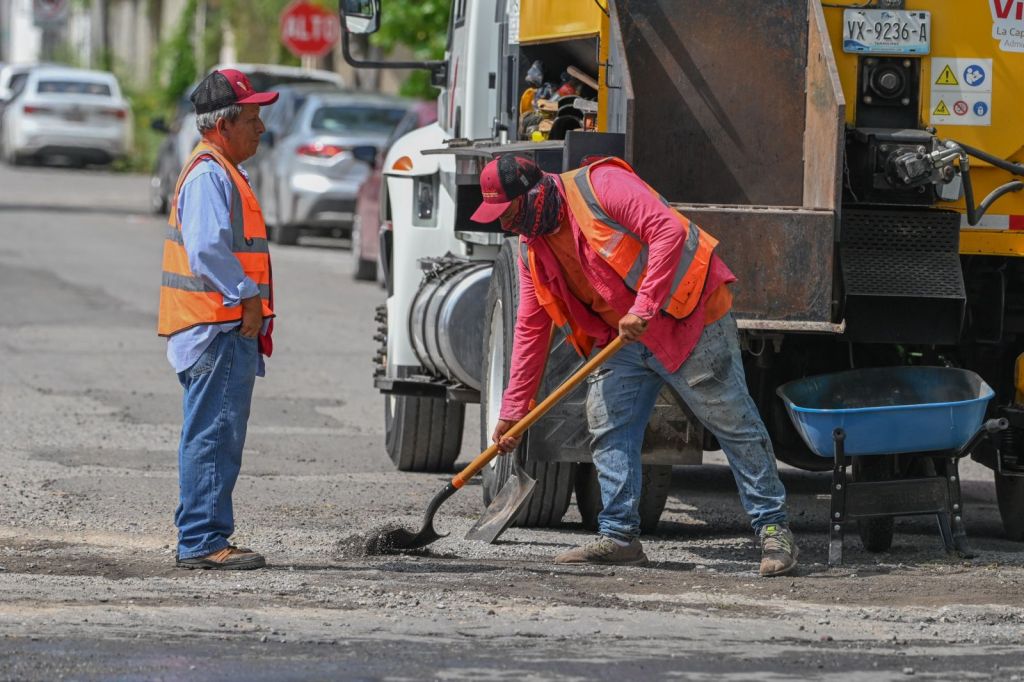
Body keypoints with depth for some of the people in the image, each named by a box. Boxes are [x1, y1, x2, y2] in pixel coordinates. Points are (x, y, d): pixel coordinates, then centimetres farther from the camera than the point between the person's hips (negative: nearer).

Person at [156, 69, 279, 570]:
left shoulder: (221, 173, 20)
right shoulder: (209, 175, -14)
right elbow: (208, 249, -26)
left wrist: (251, 304, 19)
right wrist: (247, 297, -20)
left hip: (231, 327, 11)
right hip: (219, 328, -11)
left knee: (218, 437, 14)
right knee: (213, 435, -10)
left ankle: (202, 540, 19)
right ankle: (202, 542, -11)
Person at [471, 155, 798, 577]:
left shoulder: (600, 185, -20)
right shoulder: (532, 247, 5)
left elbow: (669, 230, -28)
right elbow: (531, 328, 9)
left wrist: (643, 307, -31)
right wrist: (513, 410, 5)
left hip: (690, 323, -8)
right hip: (623, 337, 8)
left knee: (735, 425, -2)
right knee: (607, 426, 1)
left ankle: (773, 529, 4)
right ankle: (619, 535, 8)